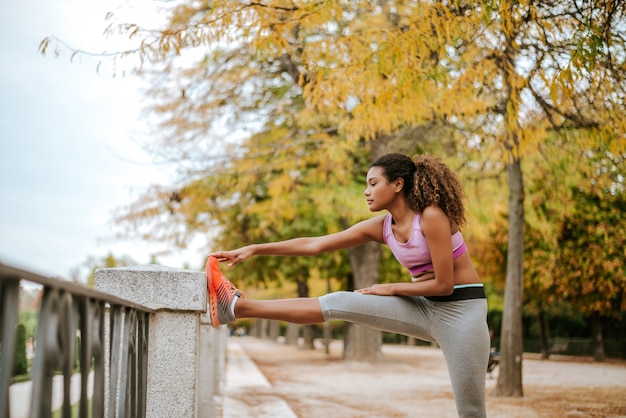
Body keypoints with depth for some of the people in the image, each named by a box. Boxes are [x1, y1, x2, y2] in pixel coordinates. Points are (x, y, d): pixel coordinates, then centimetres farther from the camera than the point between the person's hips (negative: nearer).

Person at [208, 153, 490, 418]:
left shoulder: (432, 216, -19)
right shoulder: (380, 227, 1)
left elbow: (444, 284, -20)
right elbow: (314, 245, 0)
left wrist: (390, 289, -8)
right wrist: (254, 250, -2)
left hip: (460, 310, -5)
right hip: (425, 308, 6)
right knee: (340, 303, -6)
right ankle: (237, 307, -8)